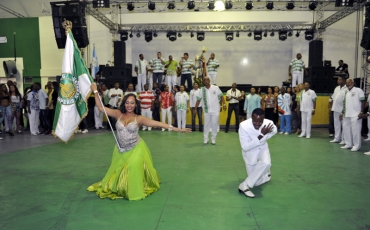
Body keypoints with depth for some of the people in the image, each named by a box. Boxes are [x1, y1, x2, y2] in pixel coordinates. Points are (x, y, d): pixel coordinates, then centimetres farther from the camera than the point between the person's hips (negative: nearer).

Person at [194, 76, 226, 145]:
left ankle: (213, 139, 16)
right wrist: (195, 109, 3)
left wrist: (224, 104, -7)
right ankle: (205, 139, 17)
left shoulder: (216, 88, -5)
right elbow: (198, 100, 4)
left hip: (215, 110, -1)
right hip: (207, 111, 1)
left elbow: (221, 96, 1)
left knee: (215, 124, 4)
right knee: (206, 125, 8)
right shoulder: (201, 90, -1)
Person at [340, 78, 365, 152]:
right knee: (346, 129, 11)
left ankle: (356, 146, 4)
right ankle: (348, 144, 22)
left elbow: (363, 102, -7)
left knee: (355, 130, -4)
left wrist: (361, 112, -14)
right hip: (346, 115, 7)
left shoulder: (358, 90, -5)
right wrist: (342, 113, 19)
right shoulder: (346, 92, 15)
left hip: (355, 115, -7)